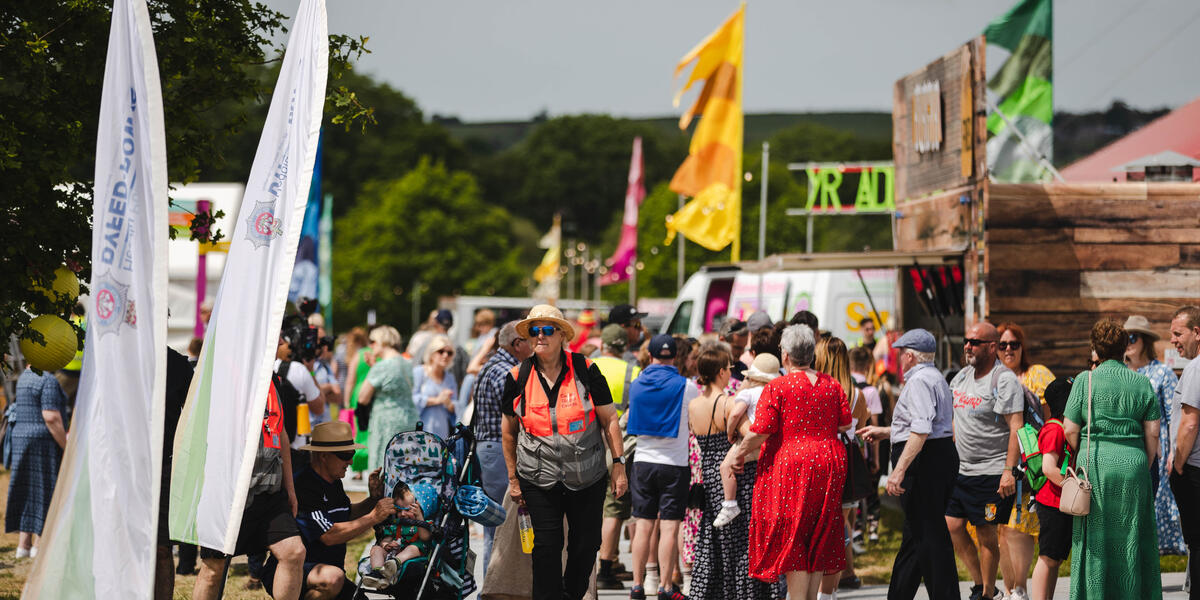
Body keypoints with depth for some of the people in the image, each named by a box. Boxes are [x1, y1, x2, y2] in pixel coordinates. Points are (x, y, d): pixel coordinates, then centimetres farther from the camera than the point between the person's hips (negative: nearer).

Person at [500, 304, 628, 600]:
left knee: (586, 545, 6)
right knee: (546, 546, -6)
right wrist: (513, 478, 10)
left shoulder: (586, 371, -4)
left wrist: (619, 465, -4)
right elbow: (509, 431, 11)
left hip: (587, 477, 0)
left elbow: (609, 420, 1)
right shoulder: (518, 378, 0)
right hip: (539, 480, 0)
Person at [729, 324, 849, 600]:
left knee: (791, 539, 0)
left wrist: (739, 454, 3)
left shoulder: (776, 388, -10)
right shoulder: (832, 385, 5)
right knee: (817, 539, 13)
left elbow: (760, 432, -13)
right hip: (828, 464, 5)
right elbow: (845, 424, 8)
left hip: (789, 465, -5)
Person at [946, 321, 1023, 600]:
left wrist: (1009, 470, -23)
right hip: (960, 470, 7)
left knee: (986, 533, -2)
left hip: (991, 472, -7)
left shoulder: (1004, 379, -12)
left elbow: (1015, 427, -17)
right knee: (952, 526, 4)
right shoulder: (962, 376, 11)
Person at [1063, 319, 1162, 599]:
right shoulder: (1142, 383, 5)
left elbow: (1070, 430, -4)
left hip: (1096, 463, -2)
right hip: (1133, 463, 2)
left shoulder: (1085, 380, -3)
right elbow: (1153, 433, 3)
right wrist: (1143, 467, 14)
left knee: (1096, 538, 5)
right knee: (1130, 537, 9)